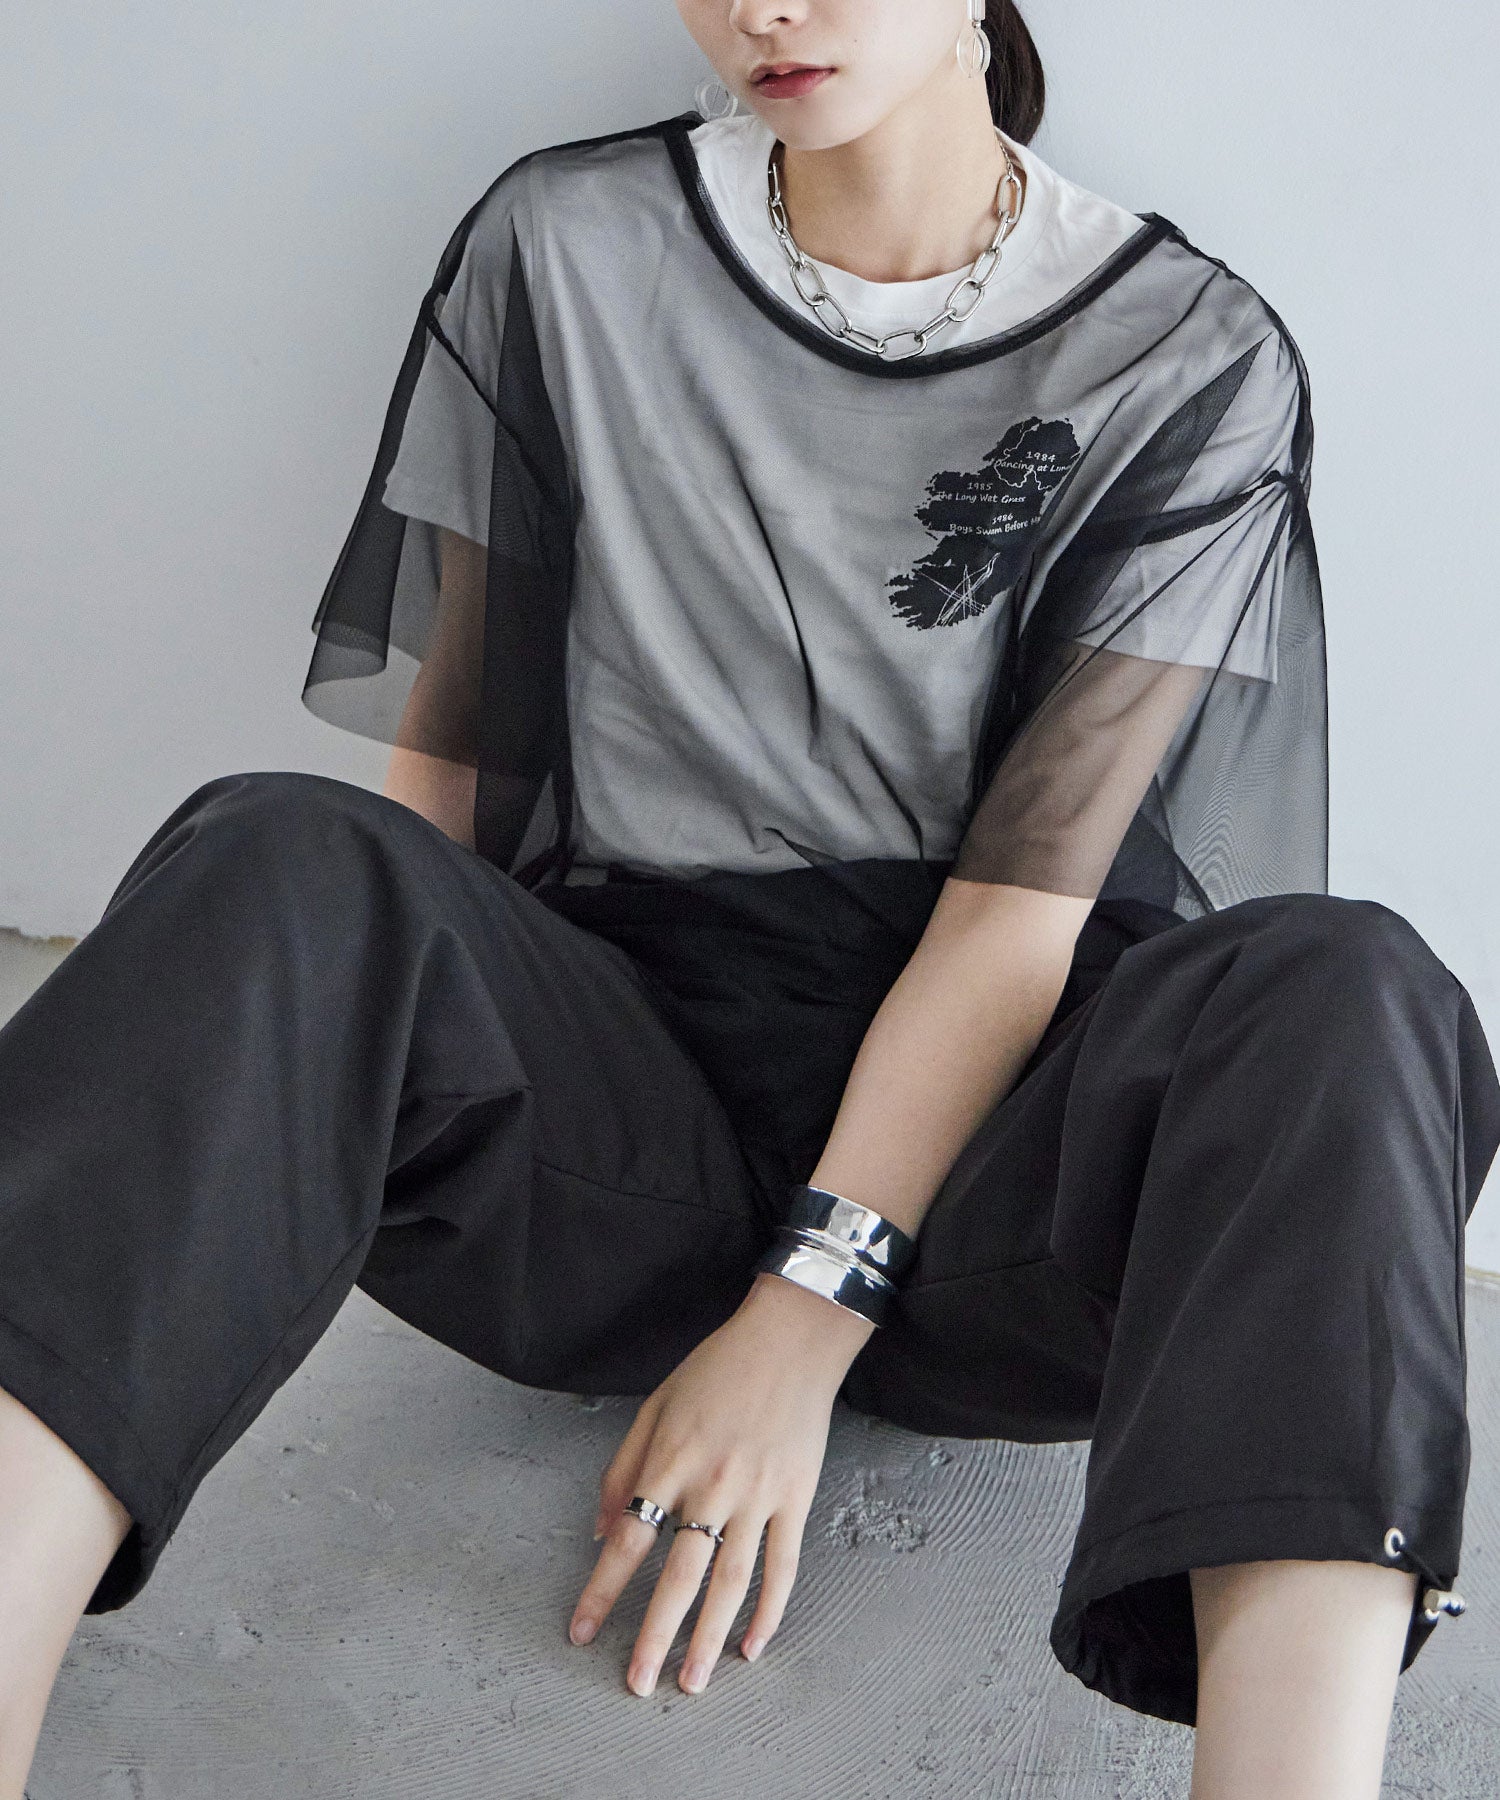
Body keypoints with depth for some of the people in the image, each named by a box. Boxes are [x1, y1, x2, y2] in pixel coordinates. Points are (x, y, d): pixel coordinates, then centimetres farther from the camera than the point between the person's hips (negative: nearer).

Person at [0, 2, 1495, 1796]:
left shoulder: (1192, 357, 2)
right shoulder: (560, 248, 8)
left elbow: (1029, 896, -7)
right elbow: (448, 750, 8)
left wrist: (808, 1313, -14)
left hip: (969, 1144, 0)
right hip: (619, 1080, 1)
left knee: (1335, 986, -31)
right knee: (280, 869, -29)